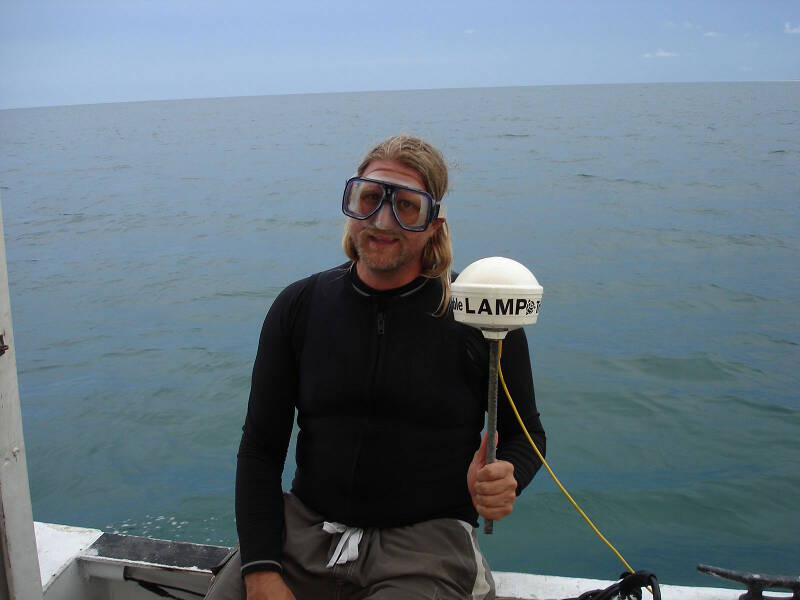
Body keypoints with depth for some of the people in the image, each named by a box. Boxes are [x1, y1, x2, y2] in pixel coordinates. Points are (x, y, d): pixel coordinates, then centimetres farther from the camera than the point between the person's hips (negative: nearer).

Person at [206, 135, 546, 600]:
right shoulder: (299, 306, 3)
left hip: (426, 540, -2)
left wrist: (506, 479, -17)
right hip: (305, 526, 2)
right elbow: (260, 448, 4)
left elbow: (525, 433, 7)